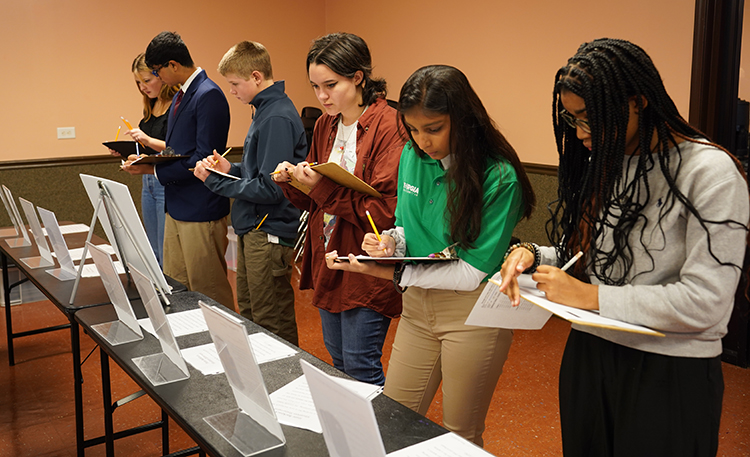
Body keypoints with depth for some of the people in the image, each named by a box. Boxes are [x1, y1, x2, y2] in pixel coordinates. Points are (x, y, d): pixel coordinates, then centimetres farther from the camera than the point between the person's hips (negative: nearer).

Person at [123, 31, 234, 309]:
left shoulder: (208, 96, -16)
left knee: (208, 295, 0)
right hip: (176, 208, 10)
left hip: (201, 213, -10)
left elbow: (203, 159, -21)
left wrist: (153, 170, -16)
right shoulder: (180, 97, 15)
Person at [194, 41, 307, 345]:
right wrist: (230, 169, 3)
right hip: (253, 230, 11)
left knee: (273, 326, 0)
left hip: (269, 234, -11)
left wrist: (215, 181, -14)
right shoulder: (265, 111, 13)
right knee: (249, 316, 20)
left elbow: (269, 189, -23)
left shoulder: (277, 118, -19)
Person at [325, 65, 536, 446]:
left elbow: (474, 272, -19)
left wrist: (389, 272, -19)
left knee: (460, 435, 11)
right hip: (417, 303, 6)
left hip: (471, 313, -5)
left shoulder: (499, 177, -19)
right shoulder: (412, 156, 0)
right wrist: (390, 243, -13)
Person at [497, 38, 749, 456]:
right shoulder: (603, 164, 7)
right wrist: (532, 255, -5)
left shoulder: (709, 172, -15)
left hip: (671, 375, -6)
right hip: (587, 359, 7)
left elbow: (704, 302, -21)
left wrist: (592, 296, -19)